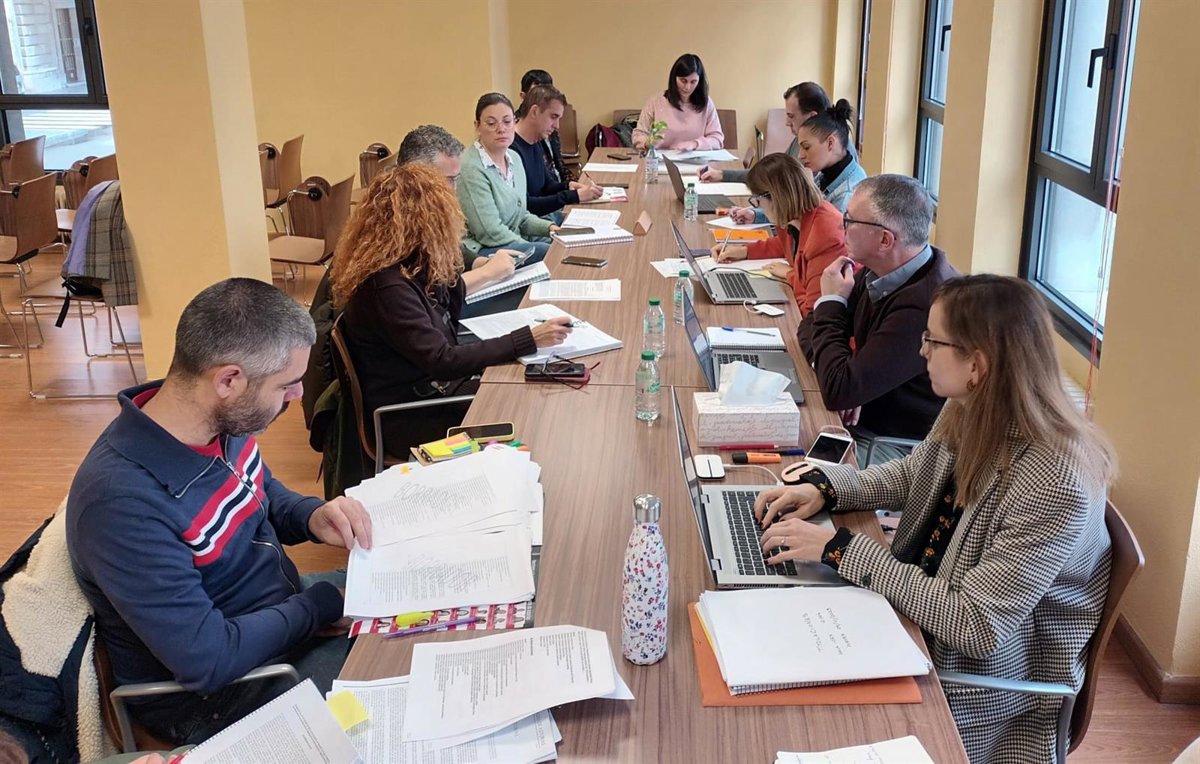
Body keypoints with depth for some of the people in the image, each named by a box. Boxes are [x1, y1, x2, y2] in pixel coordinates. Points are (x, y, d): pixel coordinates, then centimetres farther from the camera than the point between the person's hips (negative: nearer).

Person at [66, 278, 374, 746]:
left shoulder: (224, 421, -10)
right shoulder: (125, 500, -35)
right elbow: (208, 660, -30)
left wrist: (313, 517, -9)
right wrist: (322, 603, -19)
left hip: (283, 606, 8)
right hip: (209, 692, -8)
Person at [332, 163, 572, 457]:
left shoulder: (409, 266, 2)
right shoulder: (385, 287, -26)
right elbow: (442, 361, -29)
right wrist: (530, 339, -28)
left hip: (433, 387, 9)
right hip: (408, 419, -9)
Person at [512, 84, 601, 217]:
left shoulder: (536, 144, 11)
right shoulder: (512, 149, -20)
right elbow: (524, 205, -25)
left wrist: (567, 186, -2)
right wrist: (575, 196, -23)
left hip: (546, 214, 10)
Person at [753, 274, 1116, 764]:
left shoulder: (1053, 485, -31)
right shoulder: (968, 414, -7)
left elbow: (975, 626, -29)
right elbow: (912, 475, 13)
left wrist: (839, 548, -29)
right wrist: (825, 488, -5)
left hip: (985, 676, -7)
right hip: (915, 618, 7)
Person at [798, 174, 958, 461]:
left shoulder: (925, 307, -30)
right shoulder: (877, 274, -2)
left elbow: (839, 391, -29)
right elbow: (811, 327, 9)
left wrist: (831, 303, -17)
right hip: (865, 418, 8)